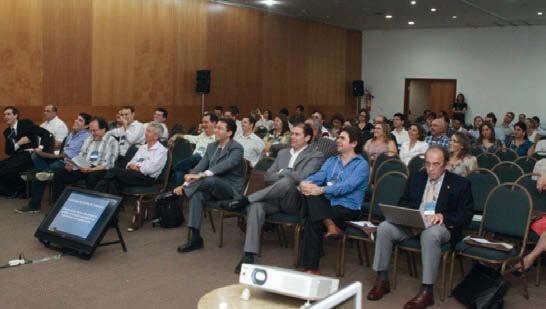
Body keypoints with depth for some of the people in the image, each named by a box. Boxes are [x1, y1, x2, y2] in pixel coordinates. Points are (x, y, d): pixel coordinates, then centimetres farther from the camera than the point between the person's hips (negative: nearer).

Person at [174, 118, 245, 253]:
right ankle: (195, 238, -28)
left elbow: (226, 165, -28)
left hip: (230, 188, -6)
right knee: (196, 194, -27)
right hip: (212, 186, 6)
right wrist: (186, 184, -11)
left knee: (210, 179, -37)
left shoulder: (237, 149, -11)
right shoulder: (211, 146, 11)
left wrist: (201, 175, -40)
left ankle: (177, 193, -23)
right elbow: (200, 166, 5)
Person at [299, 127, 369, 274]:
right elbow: (319, 176, 4)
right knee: (310, 191, -26)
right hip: (326, 204, 5)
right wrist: (306, 183, -20)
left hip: (348, 208, -5)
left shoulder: (361, 164, 0)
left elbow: (348, 185, -16)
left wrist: (321, 190, -27)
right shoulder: (332, 160, 20)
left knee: (313, 222, -27)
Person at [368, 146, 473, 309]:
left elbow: (466, 215, -3)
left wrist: (443, 216, -22)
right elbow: (403, 203, 18)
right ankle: (382, 280, -11)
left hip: (441, 226, -4)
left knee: (430, 233, -39)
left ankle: (427, 291, -33)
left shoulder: (460, 184, 2)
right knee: (384, 227, -21)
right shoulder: (415, 178, 15)